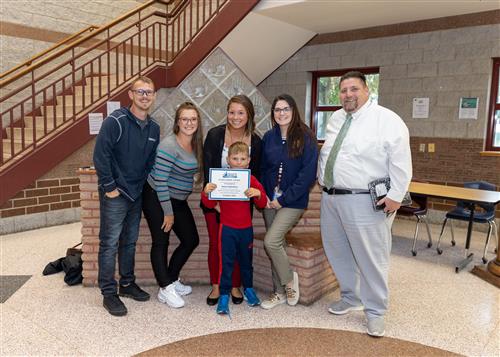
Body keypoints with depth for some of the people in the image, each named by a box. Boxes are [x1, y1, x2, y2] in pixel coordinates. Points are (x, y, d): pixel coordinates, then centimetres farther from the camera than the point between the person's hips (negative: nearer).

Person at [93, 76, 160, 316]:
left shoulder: (153, 128, 7)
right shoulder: (116, 121, -14)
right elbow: (100, 155, -17)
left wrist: (145, 184, 8)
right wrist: (110, 187, -15)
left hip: (137, 194, 7)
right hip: (114, 194, -6)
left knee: (130, 242, 17)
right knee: (110, 244, 1)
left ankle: (127, 284, 31)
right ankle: (109, 294, 12)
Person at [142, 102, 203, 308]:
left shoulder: (196, 145, 3)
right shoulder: (169, 146, -21)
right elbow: (160, 180, -22)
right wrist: (168, 212, -18)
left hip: (178, 200, 8)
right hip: (156, 198, -8)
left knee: (191, 240, 9)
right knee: (161, 242, -1)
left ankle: (171, 280, 25)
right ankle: (166, 289, 9)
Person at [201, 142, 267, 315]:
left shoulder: (251, 180, 0)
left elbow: (262, 204, -1)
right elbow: (210, 204, -5)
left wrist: (258, 194, -22)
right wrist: (206, 193, -26)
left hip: (246, 228, 3)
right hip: (227, 228, -2)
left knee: (246, 260, 18)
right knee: (226, 262, 0)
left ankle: (248, 289, 37)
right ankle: (224, 295, 11)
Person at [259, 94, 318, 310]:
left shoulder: (306, 138, -8)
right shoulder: (268, 137, 7)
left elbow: (308, 174, -13)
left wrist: (284, 199, -13)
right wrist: (264, 195, -2)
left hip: (293, 201, -5)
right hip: (270, 200, 5)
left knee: (271, 241, -15)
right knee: (277, 244, 9)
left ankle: (289, 280, 11)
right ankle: (280, 292, 24)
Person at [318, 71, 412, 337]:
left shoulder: (387, 120, -10)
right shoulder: (335, 119, 12)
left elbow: (400, 161, -13)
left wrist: (395, 195, -16)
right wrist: (323, 180, 20)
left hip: (365, 202, -7)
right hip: (330, 198, 7)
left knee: (370, 258, 1)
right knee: (337, 253, 17)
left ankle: (375, 312, 20)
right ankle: (350, 297, 38)